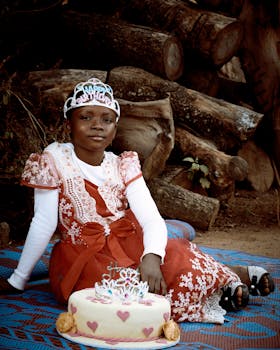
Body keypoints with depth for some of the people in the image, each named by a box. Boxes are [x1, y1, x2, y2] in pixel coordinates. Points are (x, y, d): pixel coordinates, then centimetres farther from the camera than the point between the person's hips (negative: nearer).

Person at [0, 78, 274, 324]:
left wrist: (151, 256, -33)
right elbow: (43, 224, -8)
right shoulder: (53, 161, -8)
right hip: (82, 259, -3)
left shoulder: (123, 166, 1)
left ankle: (237, 274, 2)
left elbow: (152, 219, -12)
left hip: (128, 248, 3)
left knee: (177, 256, -25)